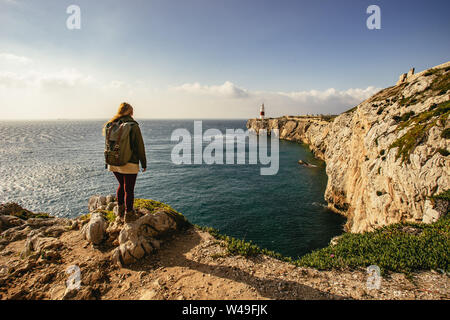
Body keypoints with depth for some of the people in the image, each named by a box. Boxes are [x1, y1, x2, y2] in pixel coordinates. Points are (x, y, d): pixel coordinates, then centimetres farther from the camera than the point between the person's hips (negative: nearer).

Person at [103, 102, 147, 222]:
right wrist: (144, 164, -2)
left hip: (114, 163, 6)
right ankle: (128, 214, 19)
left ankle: (120, 211, 36)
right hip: (129, 164, -6)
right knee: (129, 189, 7)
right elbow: (140, 146, -11)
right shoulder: (133, 126, -14)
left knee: (122, 185, 24)